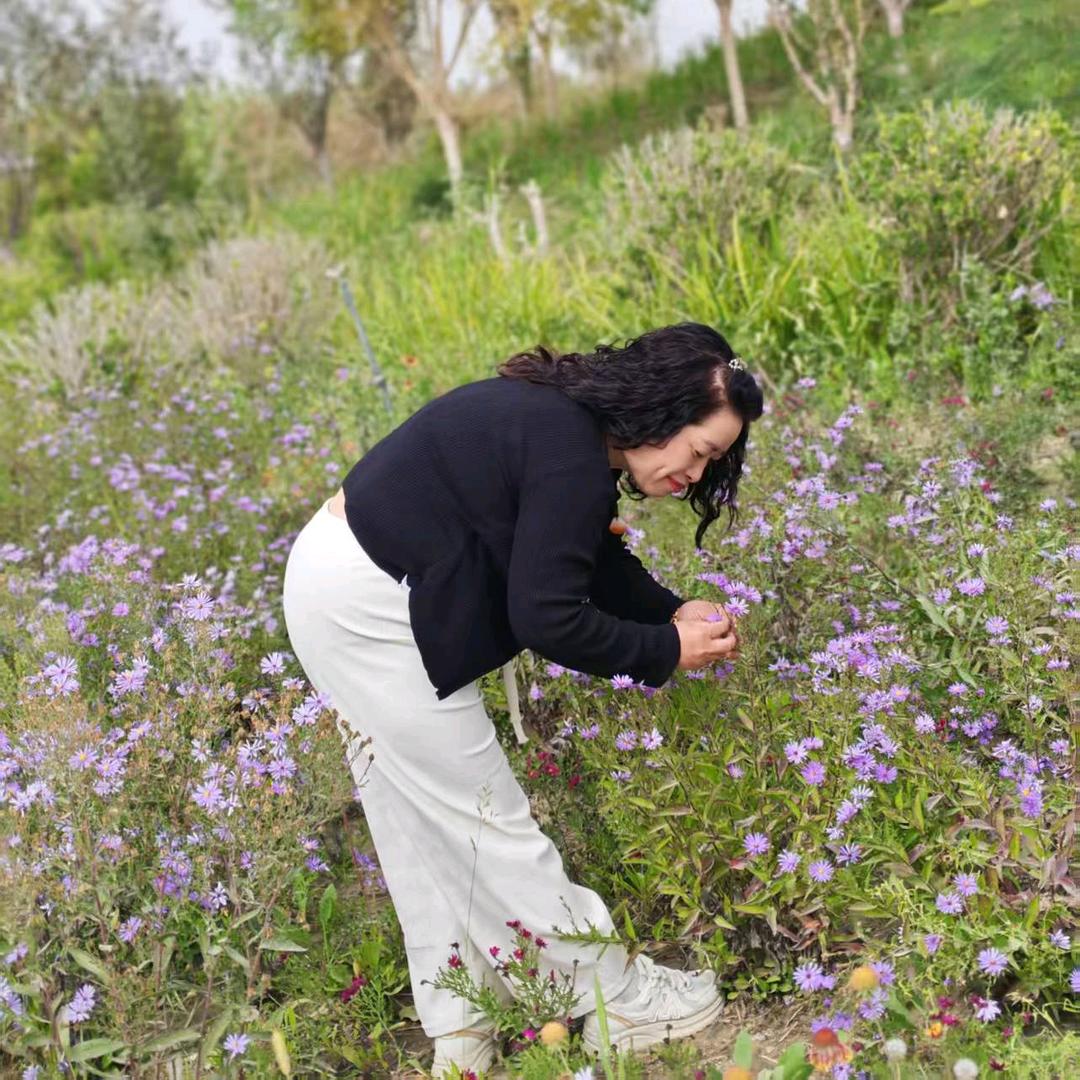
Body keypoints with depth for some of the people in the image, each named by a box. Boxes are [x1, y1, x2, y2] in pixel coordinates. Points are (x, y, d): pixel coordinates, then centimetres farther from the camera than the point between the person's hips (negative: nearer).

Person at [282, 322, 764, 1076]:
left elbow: (592, 560, 15)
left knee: (421, 823, 16)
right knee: (488, 823, 2)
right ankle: (619, 1000, 16)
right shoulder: (571, 455, -23)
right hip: (370, 608, -10)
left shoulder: (565, 420, 7)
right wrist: (667, 651, -12)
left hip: (343, 578, 11)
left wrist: (676, 611, 1)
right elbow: (546, 618, -24)